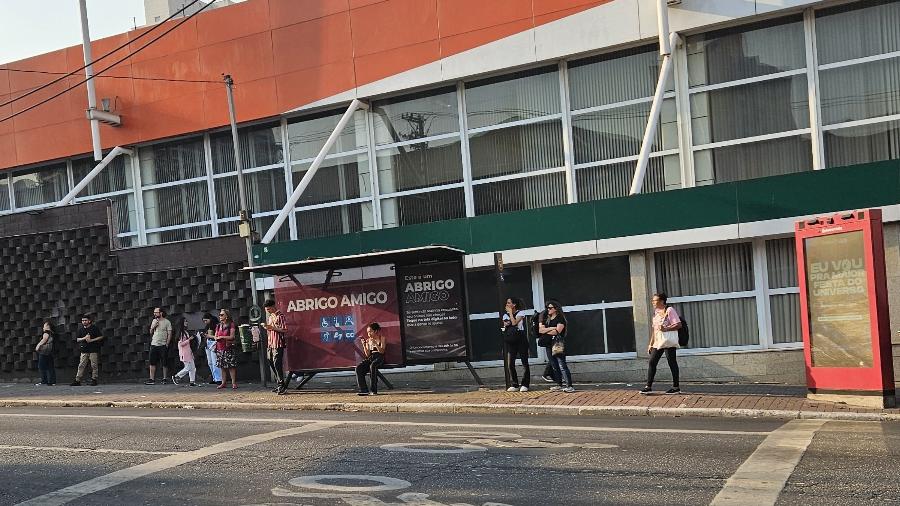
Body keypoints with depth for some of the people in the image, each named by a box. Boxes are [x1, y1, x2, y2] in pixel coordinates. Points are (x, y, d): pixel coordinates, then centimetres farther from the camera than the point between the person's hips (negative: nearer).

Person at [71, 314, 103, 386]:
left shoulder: (94, 328, 1)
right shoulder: (80, 329, 11)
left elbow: (101, 337, -1)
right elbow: (77, 339, 9)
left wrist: (91, 340, -11)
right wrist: (84, 338, -10)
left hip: (93, 350, -3)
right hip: (84, 350, 3)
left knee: (94, 365, -2)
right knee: (81, 365, -2)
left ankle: (94, 380, 5)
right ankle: (77, 380, -3)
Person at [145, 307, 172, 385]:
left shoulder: (167, 322, -3)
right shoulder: (154, 321, 13)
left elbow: (169, 334, -5)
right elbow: (151, 333, 18)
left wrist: (167, 344, -12)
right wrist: (153, 327, -2)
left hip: (163, 345, -5)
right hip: (154, 344, 5)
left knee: (164, 364, 0)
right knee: (152, 363, 0)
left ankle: (164, 379, 8)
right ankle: (152, 379, 2)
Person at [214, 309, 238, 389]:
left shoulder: (231, 325, -3)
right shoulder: (218, 326, 15)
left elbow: (231, 336, -10)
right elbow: (216, 336, 17)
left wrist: (221, 337, -13)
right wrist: (217, 338, -5)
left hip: (228, 348, -6)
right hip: (220, 348, 6)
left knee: (231, 366, -7)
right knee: (222, 366, 7)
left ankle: (234, 382, -4)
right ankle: (223, 383, 12)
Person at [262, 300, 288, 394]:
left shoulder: (280, 316, -8)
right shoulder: (270, 317, 19)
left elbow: (284, 330, -15)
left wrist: (272, 327, -18)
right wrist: (266, 328, 10)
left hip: (278, 344, -9)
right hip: (270, 344, 9)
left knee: (277, 364, -12)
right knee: (272, 364, 9)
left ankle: (281, 385, -8)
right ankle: (279, 384, 15)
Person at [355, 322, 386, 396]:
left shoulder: (381, 338, 4)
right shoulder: (368, 340, 15)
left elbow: (382, 351, -7)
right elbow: (367, 354, 9)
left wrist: (375, 343, -19)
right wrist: (364, 345, -5)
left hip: (379, 357, -5)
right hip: (370, 358, 5)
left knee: (372, 366, -39)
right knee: (358, 367, -23)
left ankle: (374, 390, -34)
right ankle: (364, 390, -23)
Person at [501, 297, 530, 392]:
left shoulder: (520, 313, -2)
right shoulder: (505, 315, 14)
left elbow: (514, 322, -17)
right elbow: (504, 326, 14)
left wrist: (511, 313, -8)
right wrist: (505, 325, -7)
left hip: (520, 339, -5)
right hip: (510, 341, 5)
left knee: (524, 362, -1)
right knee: (510, 364, 0)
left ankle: (525, 385, 4)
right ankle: (514, 385, 7)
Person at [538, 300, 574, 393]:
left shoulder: (560, 318, -3)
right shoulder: (547, 320, 18)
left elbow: (557, 331, -13)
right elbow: (540, 330, 6)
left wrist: (546, 331, 1)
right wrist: (551, 328, -9)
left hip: (558, 344, -8)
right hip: (550, 344, 8)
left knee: (562, 365, -13)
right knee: (554, 366, 10)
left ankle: (570, 386, -14)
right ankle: (559, 385, 18)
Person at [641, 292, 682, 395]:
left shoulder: (669, 310, -8)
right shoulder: (656, 312, 15)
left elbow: (678, 325, -14)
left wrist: (666, 329, -25)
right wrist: (651, 344, 18)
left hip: (669, 341, -8)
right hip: (657, 342, 8)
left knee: (672, 362, -2)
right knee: (652, 362, 2)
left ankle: (676, 387, 6)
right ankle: (649, 386, 5)